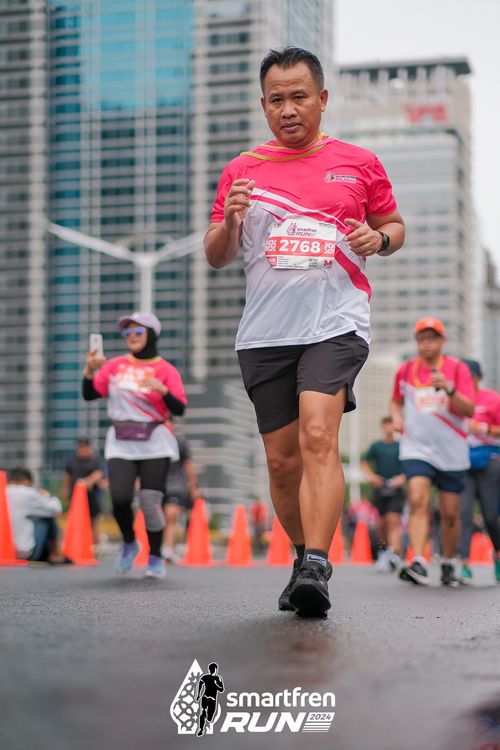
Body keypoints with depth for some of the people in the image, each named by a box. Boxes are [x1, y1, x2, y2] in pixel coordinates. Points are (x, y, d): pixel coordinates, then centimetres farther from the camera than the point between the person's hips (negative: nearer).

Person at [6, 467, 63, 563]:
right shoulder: (27, 494, -10)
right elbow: (55, 509, 2)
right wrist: (46, 496, 23)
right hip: (25, 553, -6)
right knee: (47, 518, 13)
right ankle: (54, 555, 26)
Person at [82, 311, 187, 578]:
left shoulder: (166, 370, 1)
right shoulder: (115, 365, 10)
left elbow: (179, 409, -8)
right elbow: (89, 395, 7)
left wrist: (162, 389, -24)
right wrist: (90, 370, -9)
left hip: (154, 444, -2)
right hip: (120, 443, 2)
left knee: (150, 502, -8)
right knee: (120, 497, -13)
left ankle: (156, 558, 10)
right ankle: (129, 544, 16)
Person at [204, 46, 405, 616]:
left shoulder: (359, 163, 8)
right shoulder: (241, 171, 11)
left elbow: (394, 225, 19)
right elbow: (215, 257, 13)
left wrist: (378, 238, -4)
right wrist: (230, 221, -8)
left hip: (336, 323, -3)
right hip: (264, 332, 3)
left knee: (318, 436, -23)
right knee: (281, 459, 6)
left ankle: (316, 568, -27)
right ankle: (304, 559, 24)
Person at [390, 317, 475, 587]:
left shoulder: (457, 368, 0)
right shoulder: (405, 370, 7)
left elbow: (469, 410, -9)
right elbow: (396, 400, 24)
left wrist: (449, 389, -25)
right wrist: (397, 418, 3)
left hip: (451, 451, 0)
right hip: (416, 448, 0)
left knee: (450, 513, 5)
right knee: (418, 501, -21)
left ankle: (448, 564, 25)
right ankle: (418, 564, -30)